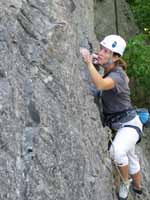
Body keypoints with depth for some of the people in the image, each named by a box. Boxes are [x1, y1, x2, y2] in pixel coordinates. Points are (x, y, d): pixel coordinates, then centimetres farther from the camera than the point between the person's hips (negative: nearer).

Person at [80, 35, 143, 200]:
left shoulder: (117, 75, -27)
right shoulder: (110, 70, -1)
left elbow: (100, 85, -49)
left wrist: (89, 62, -48)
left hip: (128, 124, -9)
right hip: (116, 124, 9)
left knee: (117, 152, -36)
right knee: (130, 157, 26)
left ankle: (125, 183, -7)